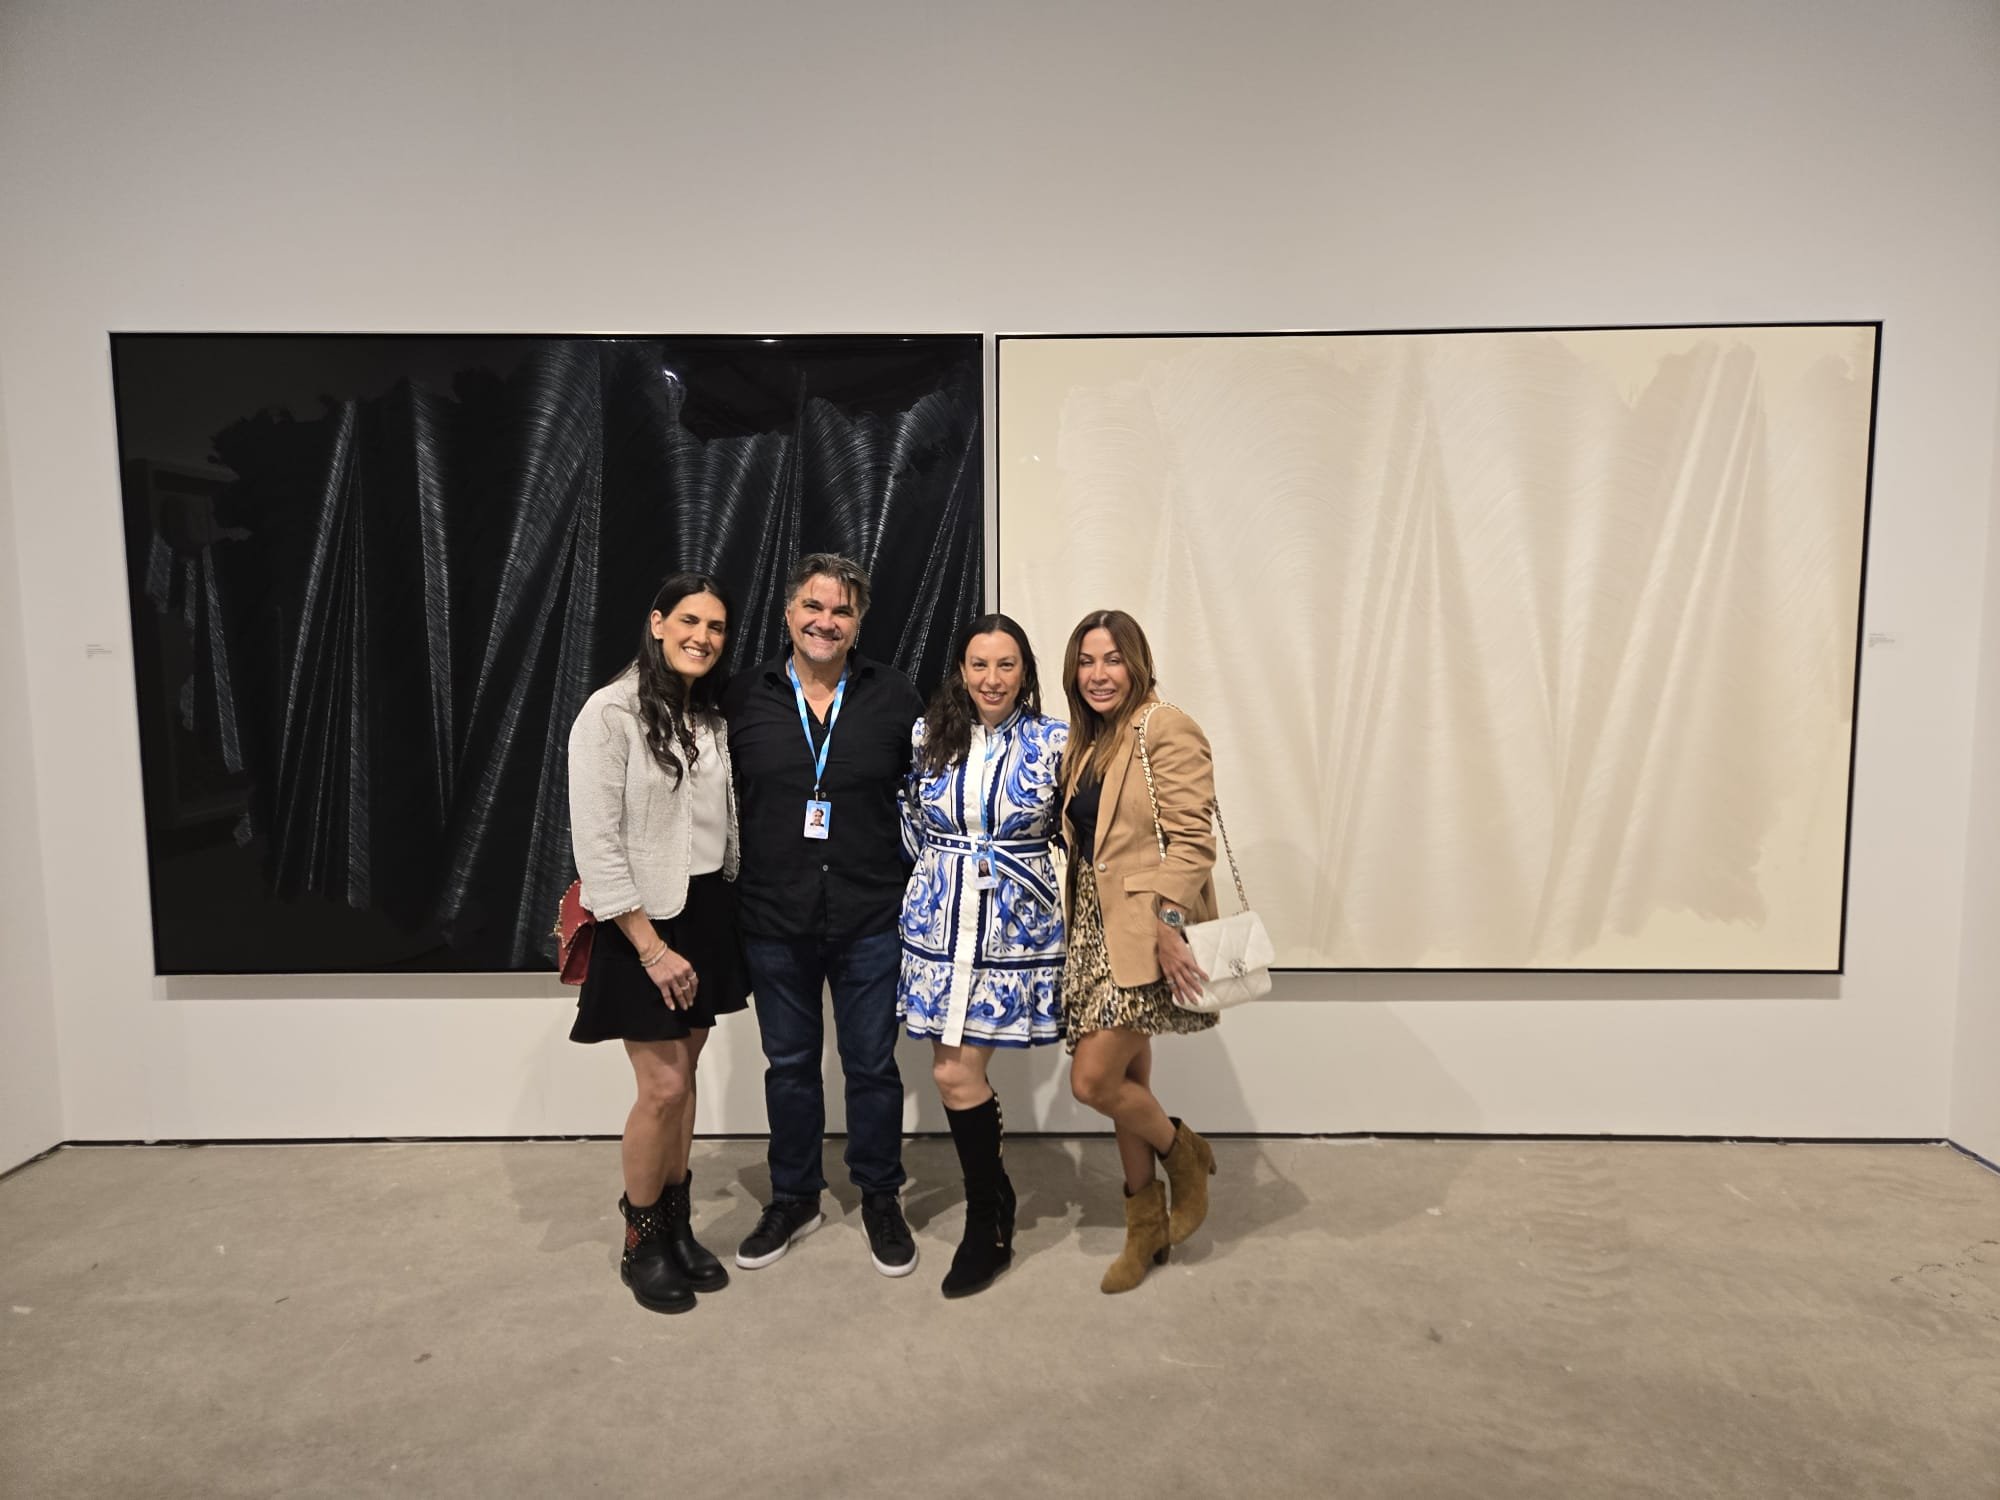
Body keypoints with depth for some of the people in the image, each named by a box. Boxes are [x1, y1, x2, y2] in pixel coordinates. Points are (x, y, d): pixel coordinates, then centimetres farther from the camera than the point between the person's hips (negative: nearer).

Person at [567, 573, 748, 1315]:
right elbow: (596, 847, -16)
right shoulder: (610, 713, -13)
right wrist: (652, 947, -18)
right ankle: (640, 1243, 19)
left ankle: (677, 1225, 29)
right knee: (662, 1087, -3)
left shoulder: (712, 718, 7)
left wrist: (725, 921, 7)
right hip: (642, 921, -6)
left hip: (708, 912, 6)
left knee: (683, 1077, 13)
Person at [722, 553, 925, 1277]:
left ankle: (881, 1198, 32)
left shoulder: (894, 696, -1)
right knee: (789, 1064, 16)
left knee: (872, 1064, 11)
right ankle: (793, 1198, 35)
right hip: (775, 919, 1)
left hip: (870, 918, -1)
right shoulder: (745, 697, 0)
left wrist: (915, 885, 1)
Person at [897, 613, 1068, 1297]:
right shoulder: (926, 735, 2)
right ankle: (993, 1205, 33)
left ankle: (988, 1219, 21)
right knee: (957, 1069, 7)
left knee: (957, 1071, -3)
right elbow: (907, 821, 13)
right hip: (938, 922, 3)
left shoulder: (1054, 742, -4)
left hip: (1015, 926, -3)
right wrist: (941, 873, 9)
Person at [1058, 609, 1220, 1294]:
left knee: (1093, 1081, -8)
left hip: (1147, 934, -8)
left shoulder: (1166, 730, -11)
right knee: (1127, 1082, 14)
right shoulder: (1088, 742, 15)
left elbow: (1191, 838, -18)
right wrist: (1076, 922, 13)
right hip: (1098, 930, 8)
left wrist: (1168, 924, -25)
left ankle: (1185, 1154, 21)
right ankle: (1146, 1226, 30)